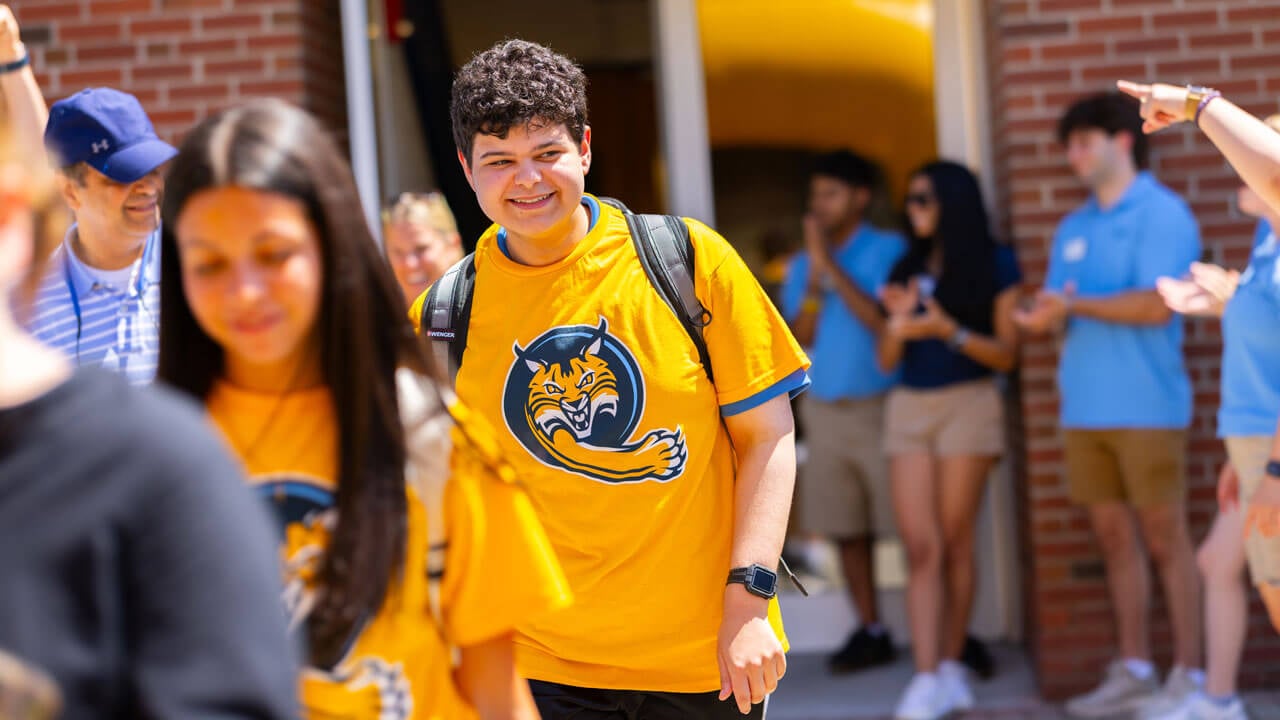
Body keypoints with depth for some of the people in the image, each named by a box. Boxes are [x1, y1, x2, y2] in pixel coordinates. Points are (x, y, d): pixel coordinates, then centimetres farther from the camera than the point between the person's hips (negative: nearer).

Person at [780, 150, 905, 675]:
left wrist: (831, 266, -13)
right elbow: (801, 337, 3)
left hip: (880, 408, -5)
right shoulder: (802, 265, 12)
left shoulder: (888, 250, -3)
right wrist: (814, 276, -9)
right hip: (824, 411, 5)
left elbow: (882, 320, -14)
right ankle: (870, 633, 14)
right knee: (846, 530, 6)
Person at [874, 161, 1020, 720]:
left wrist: (949, 330, -16)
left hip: (968, 404, -3)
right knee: (921, 548, -5)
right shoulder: (907, 270, 14)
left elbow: (1006, 354, -2)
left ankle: (950, 667, 11)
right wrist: (898, 323, -8)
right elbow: (886, 360, 13)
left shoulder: (994, 264, 1)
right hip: (909, 407, 4)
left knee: (955, 543, 0)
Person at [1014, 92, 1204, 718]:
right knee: (1114, 537, 8)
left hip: (1145, 404, -7)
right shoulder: (1073, 229, 18)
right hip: (1085, 406, 7)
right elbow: (1056, 308, 15)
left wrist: (1074, 305, -15)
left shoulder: (1162, 214, -4)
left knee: (1165, 539, -3)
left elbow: (1157, 306, -15)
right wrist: (1046, 314, -8)